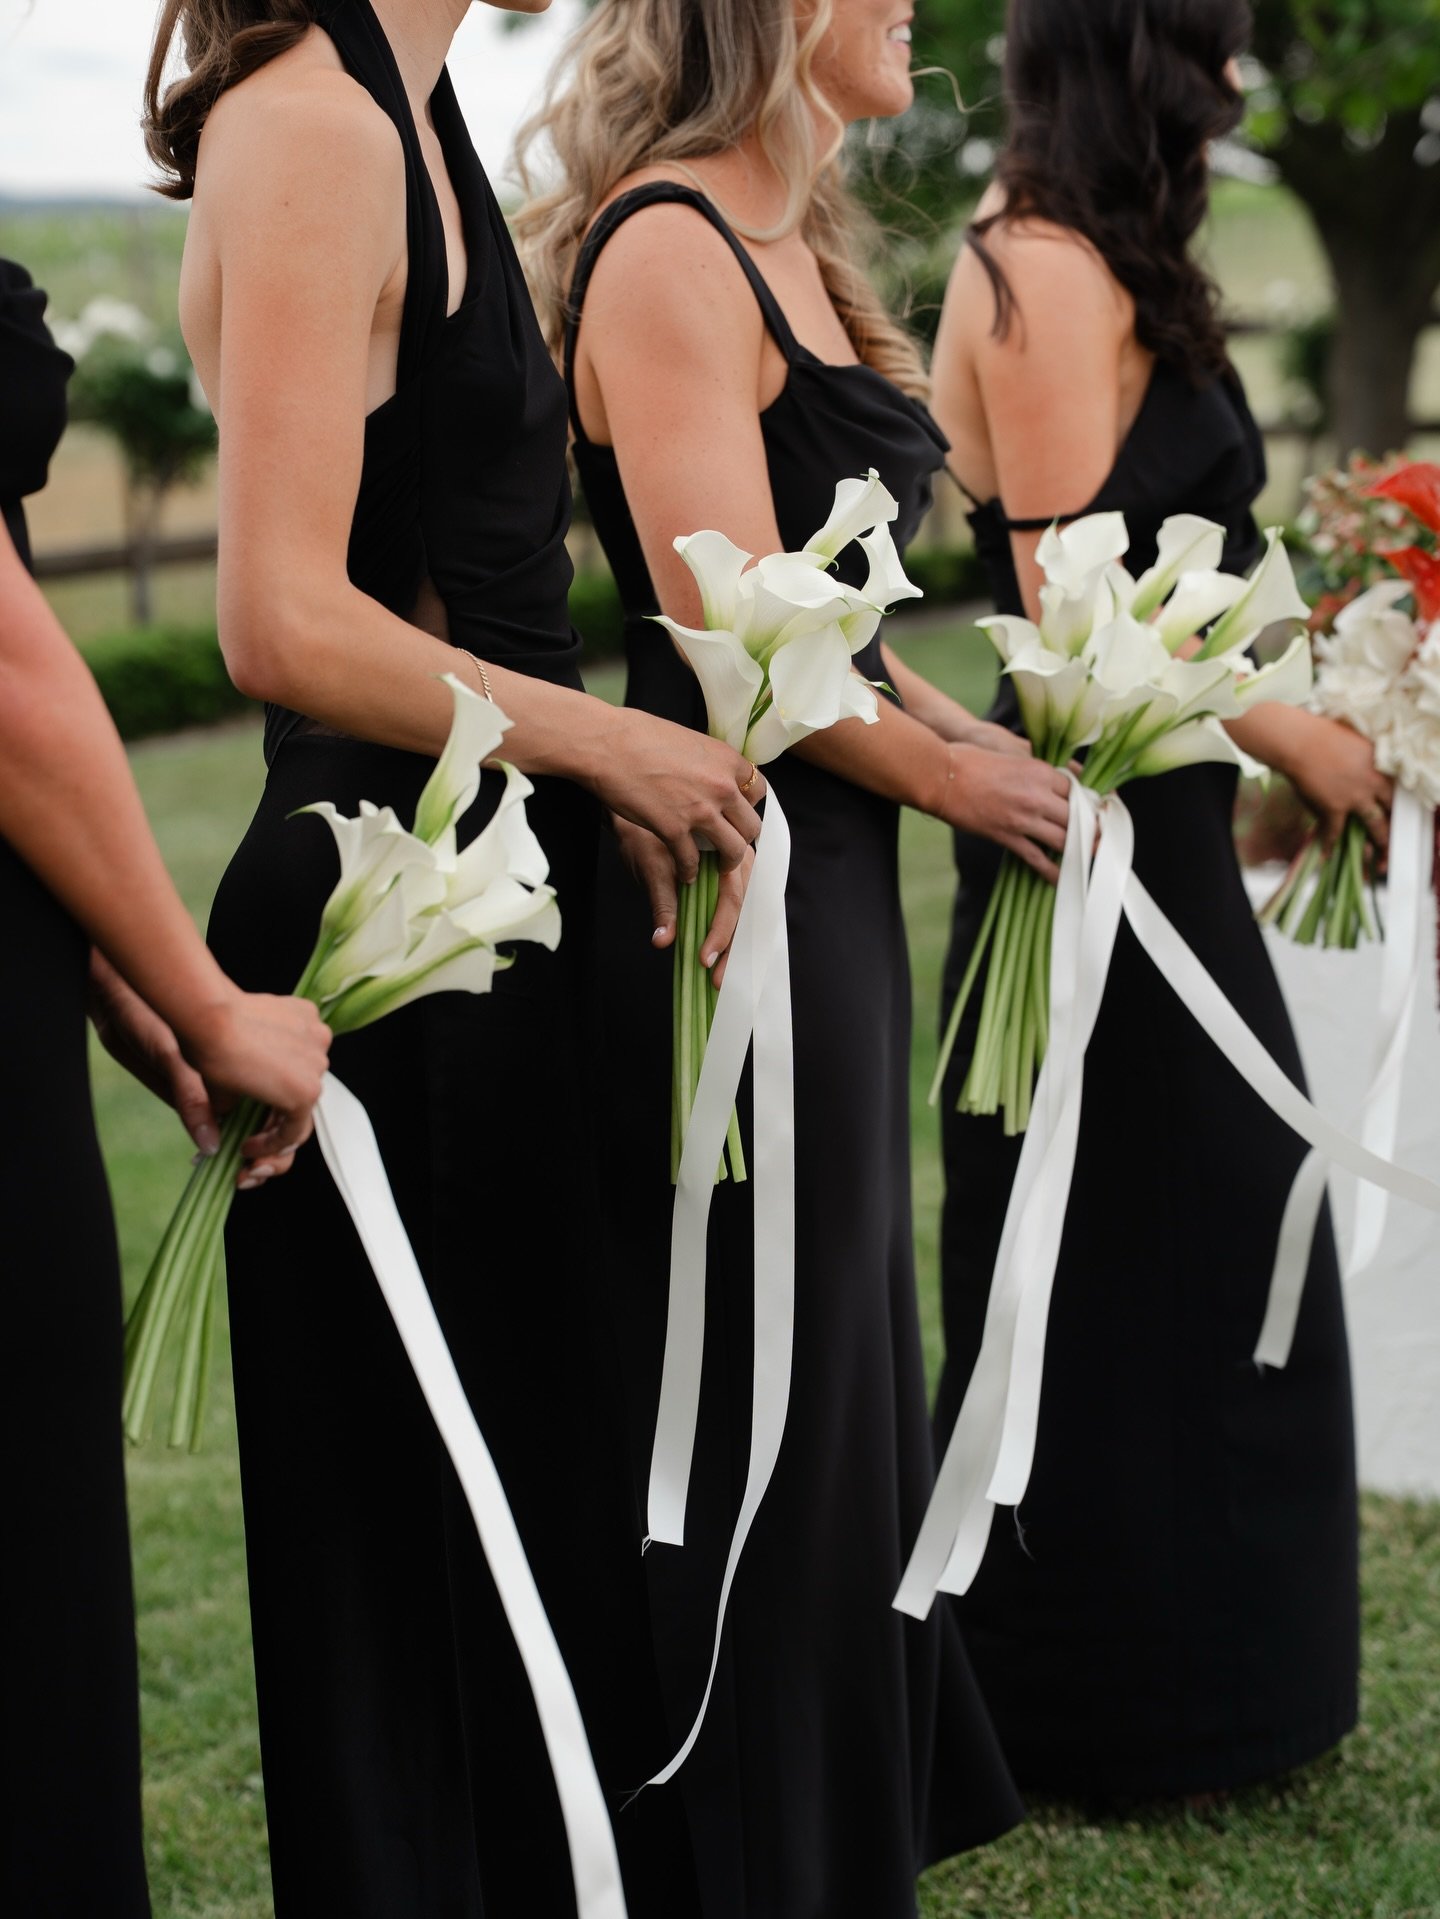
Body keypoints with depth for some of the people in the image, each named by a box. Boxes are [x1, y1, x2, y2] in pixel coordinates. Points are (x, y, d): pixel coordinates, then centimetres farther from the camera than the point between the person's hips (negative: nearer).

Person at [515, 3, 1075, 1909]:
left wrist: (969, 732, 4)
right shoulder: (667, 249, -17)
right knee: (768, 1415, 2)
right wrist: (952, 772, -8)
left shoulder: (786, 247, 14)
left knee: (845, 1381, 19)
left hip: (826, 890, 10)